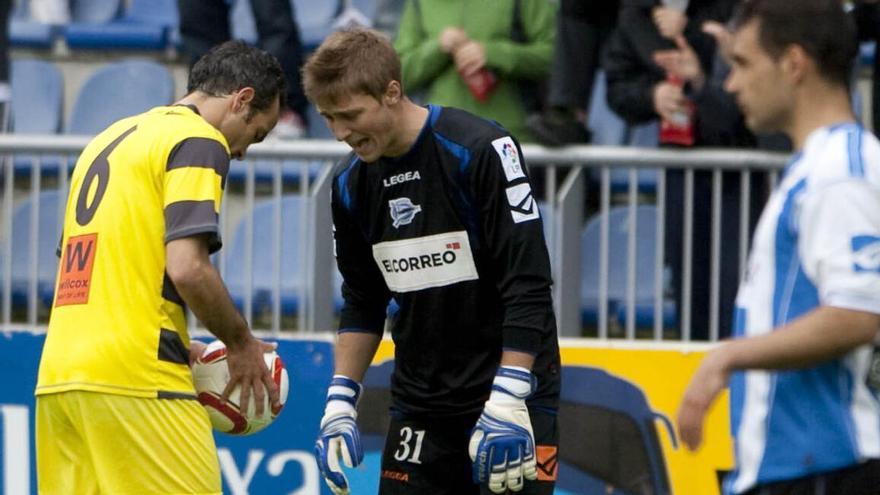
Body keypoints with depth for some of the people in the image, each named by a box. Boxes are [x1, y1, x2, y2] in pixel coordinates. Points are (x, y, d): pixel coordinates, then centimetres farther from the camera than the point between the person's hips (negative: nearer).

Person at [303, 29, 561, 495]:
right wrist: (341, 401, 6)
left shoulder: (480, 151, -16)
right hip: (419, 400, 6)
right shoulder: (351, 183, 3)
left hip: (512, 391, -6)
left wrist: (505, 402, -22)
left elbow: (528, 285, -18)